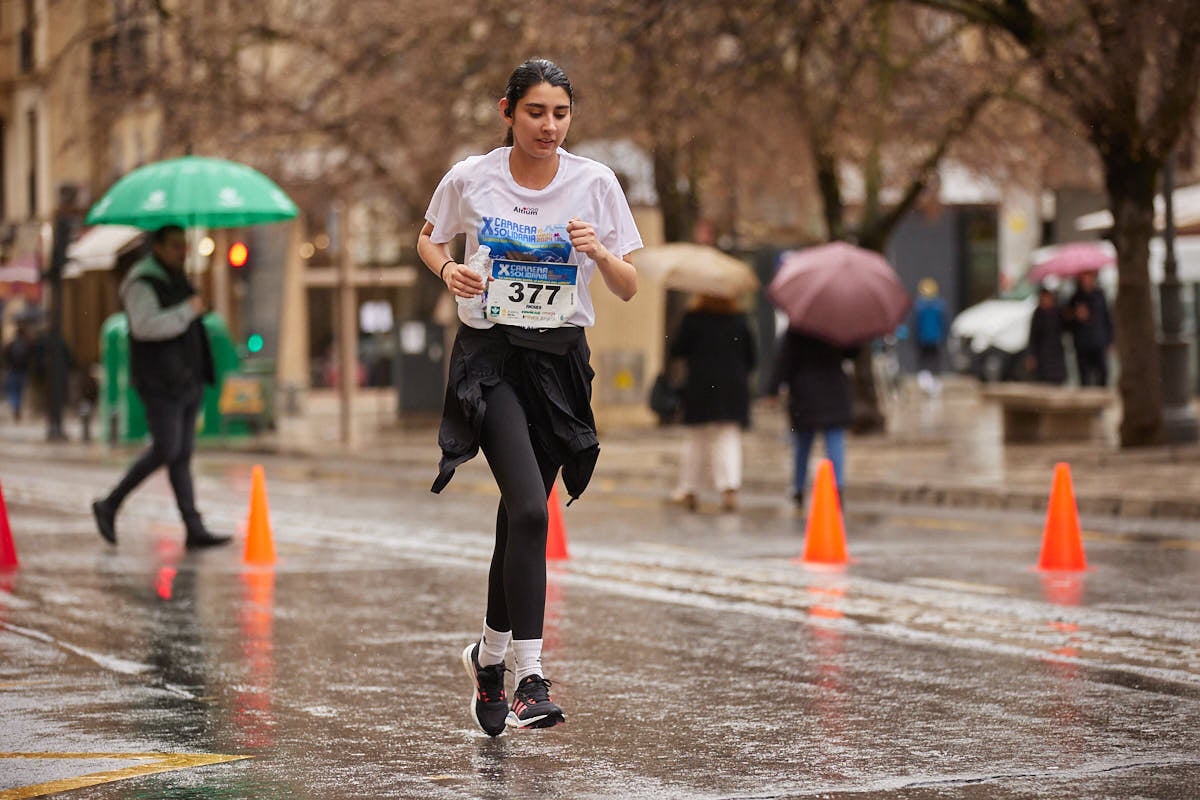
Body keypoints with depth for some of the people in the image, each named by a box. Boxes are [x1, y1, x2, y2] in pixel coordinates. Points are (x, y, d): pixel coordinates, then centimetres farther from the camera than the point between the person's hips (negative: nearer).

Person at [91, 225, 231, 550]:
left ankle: (195, 530, 0)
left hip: (187, 381, 9)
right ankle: (109, 505, 1)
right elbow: (145, 326, -27)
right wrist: (188, 311, -20)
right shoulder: (142, 283, -11)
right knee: (166, 450, -12)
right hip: (161, 382, -9)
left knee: (182, 455, 4)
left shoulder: (176, 280, 18)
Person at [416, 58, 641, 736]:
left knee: (521, 516, 9)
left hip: (560, 362, 3)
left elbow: (629, 290, 0)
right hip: (488, 356, -3)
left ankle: (489, 655, 32)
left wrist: (599, 252, -20)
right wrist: (448, 268, -6)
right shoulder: (470, 179, -3)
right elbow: (429, 238, 16)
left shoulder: (596, 183, -1)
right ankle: (530, 679, -20)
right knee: (531, 510, -20)